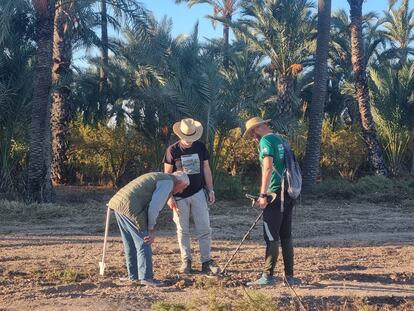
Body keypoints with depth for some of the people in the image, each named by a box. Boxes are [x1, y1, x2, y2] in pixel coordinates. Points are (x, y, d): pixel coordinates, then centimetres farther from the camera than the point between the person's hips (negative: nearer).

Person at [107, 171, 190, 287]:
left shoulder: (159, 177, 27)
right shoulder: (168, 182, -3)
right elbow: (154, 207, -13)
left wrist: (150, 229, 27)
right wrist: (151, 229, -4)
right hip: (130, 208, -10)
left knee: (130, 244, 18)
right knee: (143, 243, 0)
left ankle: (134, 276, 26)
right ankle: (146, 277, 4)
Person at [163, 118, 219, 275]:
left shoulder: (200, 147, 2)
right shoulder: (172, 150, -5)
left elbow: (206, 168, 9)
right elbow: (167, 174, -3)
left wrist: (210, 189, 4)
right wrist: (170, 197, -8)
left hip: (198, 194, 2)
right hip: (180, 196, -2)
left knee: (204, 229, -1)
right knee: (183, 231, 5)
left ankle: (206, 262, 4)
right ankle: (186, 260, 16)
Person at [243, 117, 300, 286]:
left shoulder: (266, 140, -8)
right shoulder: (280, 139, 18)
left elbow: (268, 167, -19)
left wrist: (263, 194, -18)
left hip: (276, 194, -8)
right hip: (288, 193, 8)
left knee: (271, 237, -5)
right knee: (286, 236, 11)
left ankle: (268, 276, -2)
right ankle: (289, 276, 14)